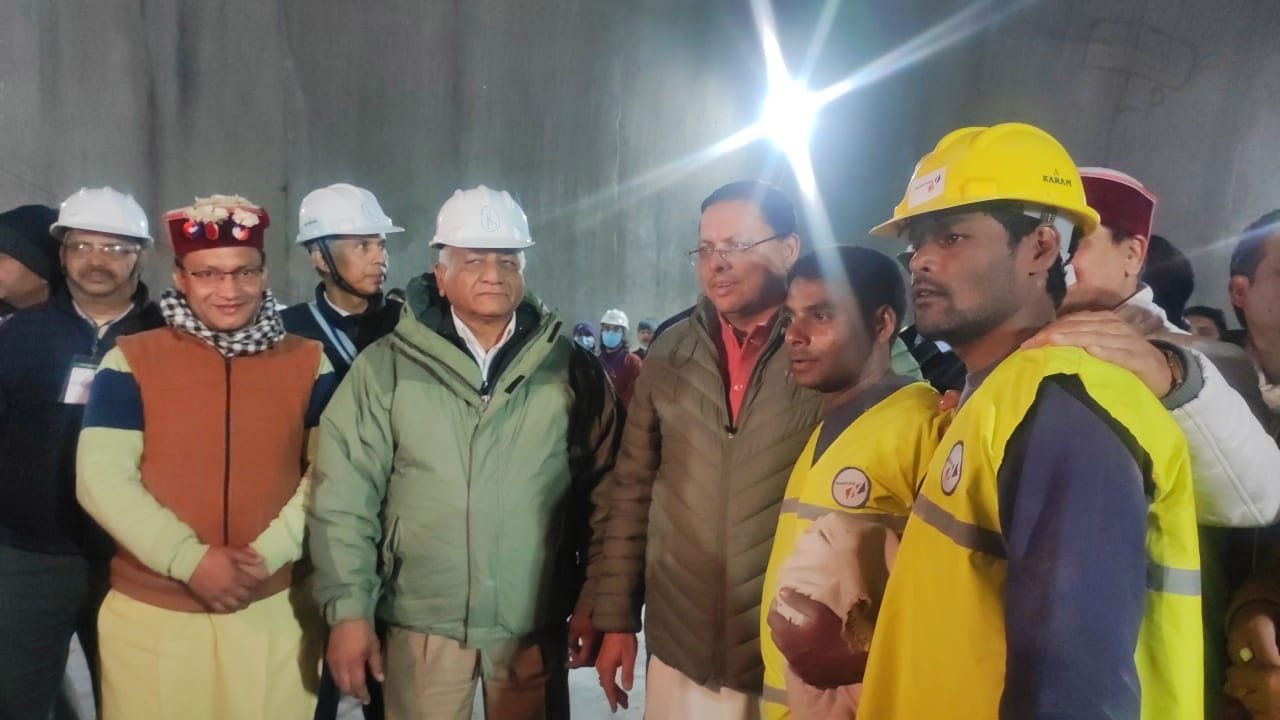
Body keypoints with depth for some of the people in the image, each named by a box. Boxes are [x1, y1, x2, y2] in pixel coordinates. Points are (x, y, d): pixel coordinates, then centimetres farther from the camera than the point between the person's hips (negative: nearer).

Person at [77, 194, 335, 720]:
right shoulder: (130, 361, -1)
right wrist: (188, 559, -15)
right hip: (150, 613, 0)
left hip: (273, 610, 1)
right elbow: (101, 478, -7)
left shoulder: (308, 362, 2)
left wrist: (269, 552, -13)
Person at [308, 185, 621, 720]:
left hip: (535, 627, 1)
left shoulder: (573, 370, 0)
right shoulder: (386, 366, -3)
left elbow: (603, 494, 3)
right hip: (422, 623, 0)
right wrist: (348, 610, -7)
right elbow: (344, 497, -4)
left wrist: (593, 603, 1)